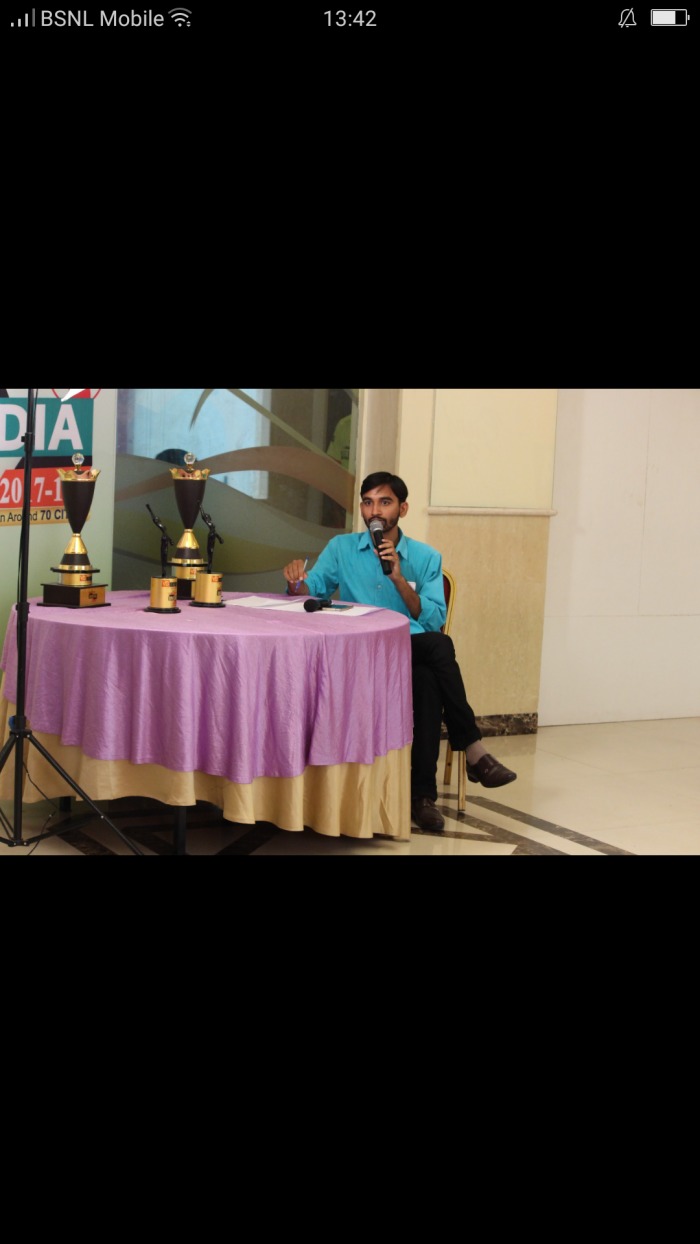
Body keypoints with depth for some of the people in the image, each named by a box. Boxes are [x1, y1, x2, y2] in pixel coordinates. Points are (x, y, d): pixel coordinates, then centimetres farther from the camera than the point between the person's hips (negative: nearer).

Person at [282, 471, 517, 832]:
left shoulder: (426, 557, 10)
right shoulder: (341, 548, 11)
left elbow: (434, 621, -2)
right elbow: (307, 595, 1)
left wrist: (398, 579, -13)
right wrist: (297, 581, -22)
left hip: (413, 652, 2)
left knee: (428, 680, -36)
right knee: (439, 646, -33)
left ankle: (422, 794, -28)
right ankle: (473, 750, -26)